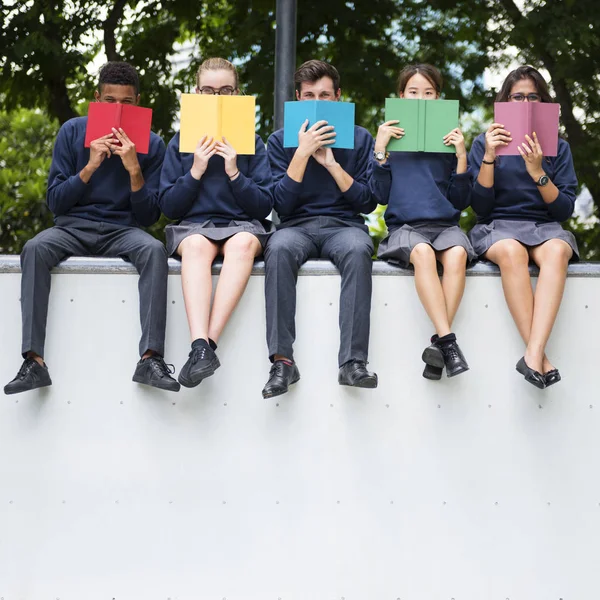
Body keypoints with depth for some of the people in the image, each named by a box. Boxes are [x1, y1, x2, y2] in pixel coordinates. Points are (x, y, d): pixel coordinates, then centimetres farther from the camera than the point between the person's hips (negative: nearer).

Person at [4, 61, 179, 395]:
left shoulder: (152, 145, 2)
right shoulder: (73, 132, 3)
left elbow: (149, 216, -1)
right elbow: (55, 202, 0)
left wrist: (134, 170, -16)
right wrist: (90, 167, -15)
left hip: (123, 230, 0)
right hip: (74, 227, 0)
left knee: (154, 250, -34)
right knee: (35, 249, -32)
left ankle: (151, 359, -39)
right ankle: (34, 361, -37)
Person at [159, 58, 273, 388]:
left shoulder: (252, 142, 12)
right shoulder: (180, 142, 13)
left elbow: (264, 206, 6)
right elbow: (169, 206, 7)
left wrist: (234, 173, -8)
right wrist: (195, 172, -7)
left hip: (242, 224, 0)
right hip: (193, 225, 0)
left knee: (243, 243, -38)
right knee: (196, 246, -38)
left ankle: (208, 342, -46)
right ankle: (200, 346, -54)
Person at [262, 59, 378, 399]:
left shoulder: (360, 139, 11)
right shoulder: (281, 141, 11)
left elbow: (368, 203, 3)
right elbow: (283, 204, 0)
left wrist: (331, 163, -7)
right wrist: (302, 153, -9)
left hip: (344, 224, 0)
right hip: (297, 225, 0)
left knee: (358, 249, -37)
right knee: (279, 248, -37)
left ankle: (353, 362, -41)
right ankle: (283, 361, -37)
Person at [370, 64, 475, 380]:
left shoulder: (449, 140, 14)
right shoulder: (389, 137, 13)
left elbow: (460, 201, 9)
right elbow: (381, 196, 5)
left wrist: (461, 157, -3)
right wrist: (379, 152, -5)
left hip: (446, 223, 1)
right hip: (404, 225, -1)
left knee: (456, 254, -34)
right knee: (422, 252, -36)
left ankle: (438, 344, -35)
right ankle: (448, 342, -42)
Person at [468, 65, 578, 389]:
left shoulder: (558, 147, 13)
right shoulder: (485, 143, 10)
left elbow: (564, 209, 3)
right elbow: (481, 207, 2)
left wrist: (537, 172, -12)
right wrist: (489, 156, -10)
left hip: (546, 226, 1)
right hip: (498, 226, -1)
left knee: (556, 251, -37)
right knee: (511, 251, -38)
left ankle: (534, 355, -49)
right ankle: (541, 358, -41)